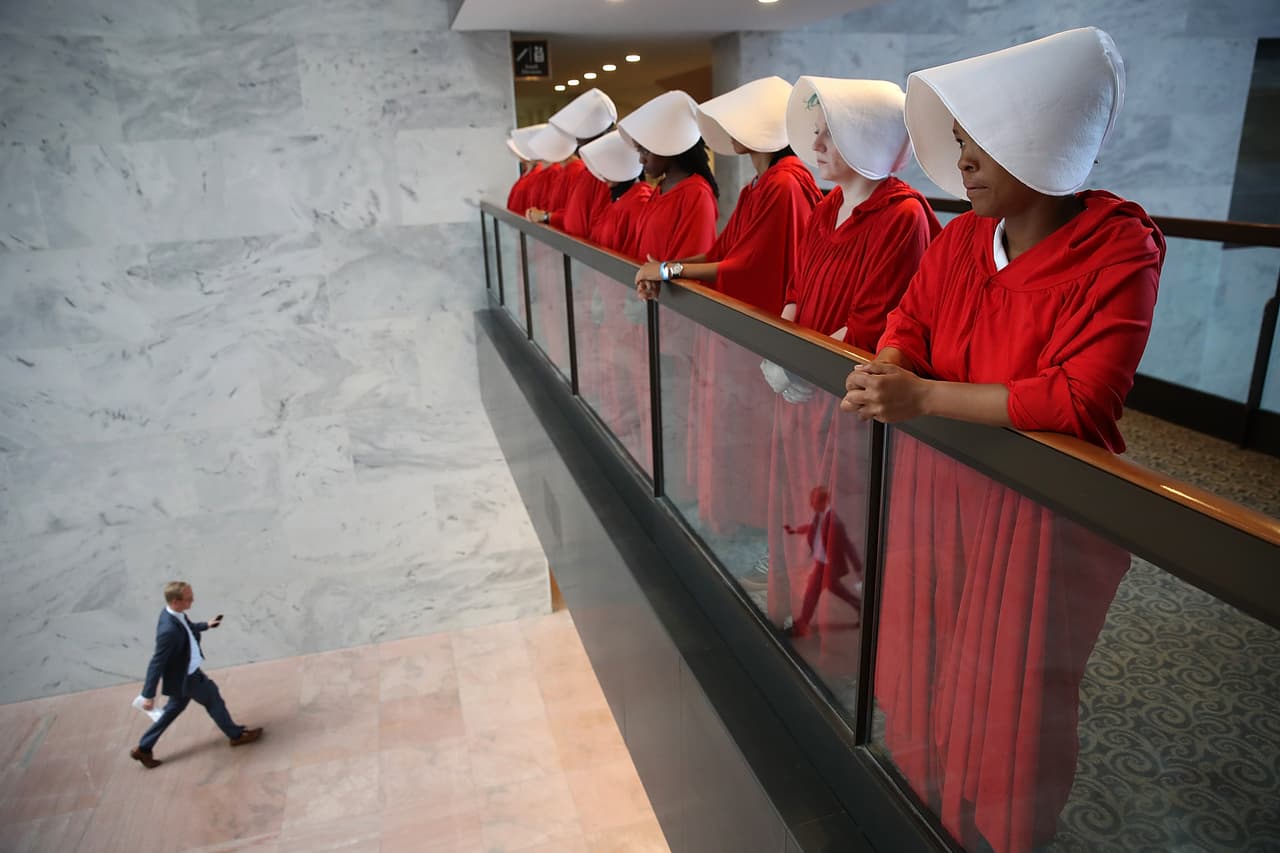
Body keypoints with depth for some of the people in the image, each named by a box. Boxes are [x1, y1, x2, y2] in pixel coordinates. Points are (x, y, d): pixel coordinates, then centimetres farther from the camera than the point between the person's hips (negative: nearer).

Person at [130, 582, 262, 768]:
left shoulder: (174, 613, -12)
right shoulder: (169, 630, -38)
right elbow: (156, 663, -31)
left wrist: (206, 625, 21)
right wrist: (149, 695, -24)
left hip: (184, 672, 8)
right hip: (186, 677, -8)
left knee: (174, 709, 24)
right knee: (213, 700, 12)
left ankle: (143, 749, 37)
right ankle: (236, 735, 34)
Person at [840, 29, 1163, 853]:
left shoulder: (1118, 253, -19)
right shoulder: (961, 237, -1)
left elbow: (1081, 400, -27)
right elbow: (910, 319, 5)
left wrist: (922, 396, -32)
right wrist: (885, 372, -20)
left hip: (1040, 505, -5)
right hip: (936, 479, 5)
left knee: (1009, 685, 12)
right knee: (926, 651, 19)